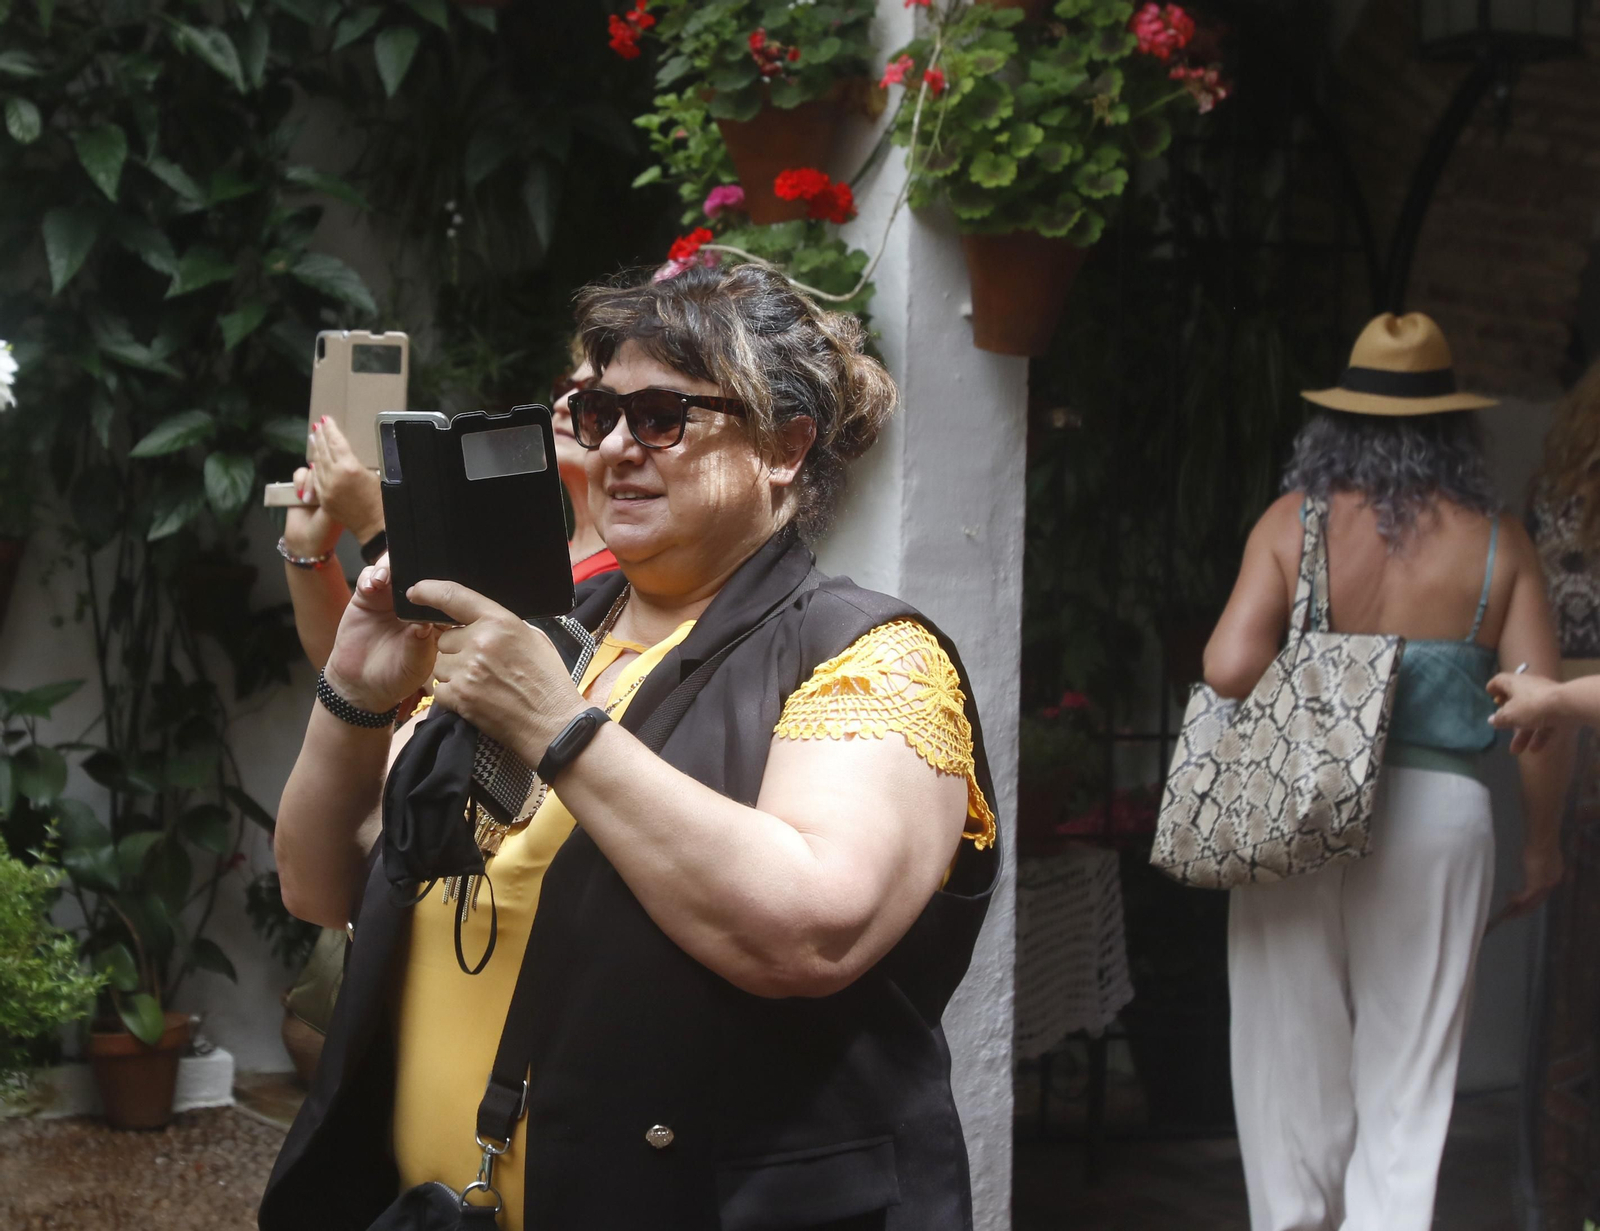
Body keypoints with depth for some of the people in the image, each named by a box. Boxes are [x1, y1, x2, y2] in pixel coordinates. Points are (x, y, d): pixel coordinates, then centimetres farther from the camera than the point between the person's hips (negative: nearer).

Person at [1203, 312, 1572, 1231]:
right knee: (1407, 1081, 7)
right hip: (1438, 816, 0)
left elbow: (1230, 668, -15)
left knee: (1295, 1060, 13)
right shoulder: (1496, 544, -1)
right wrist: (1544, 840, 9)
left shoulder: (1293, 524, -3)